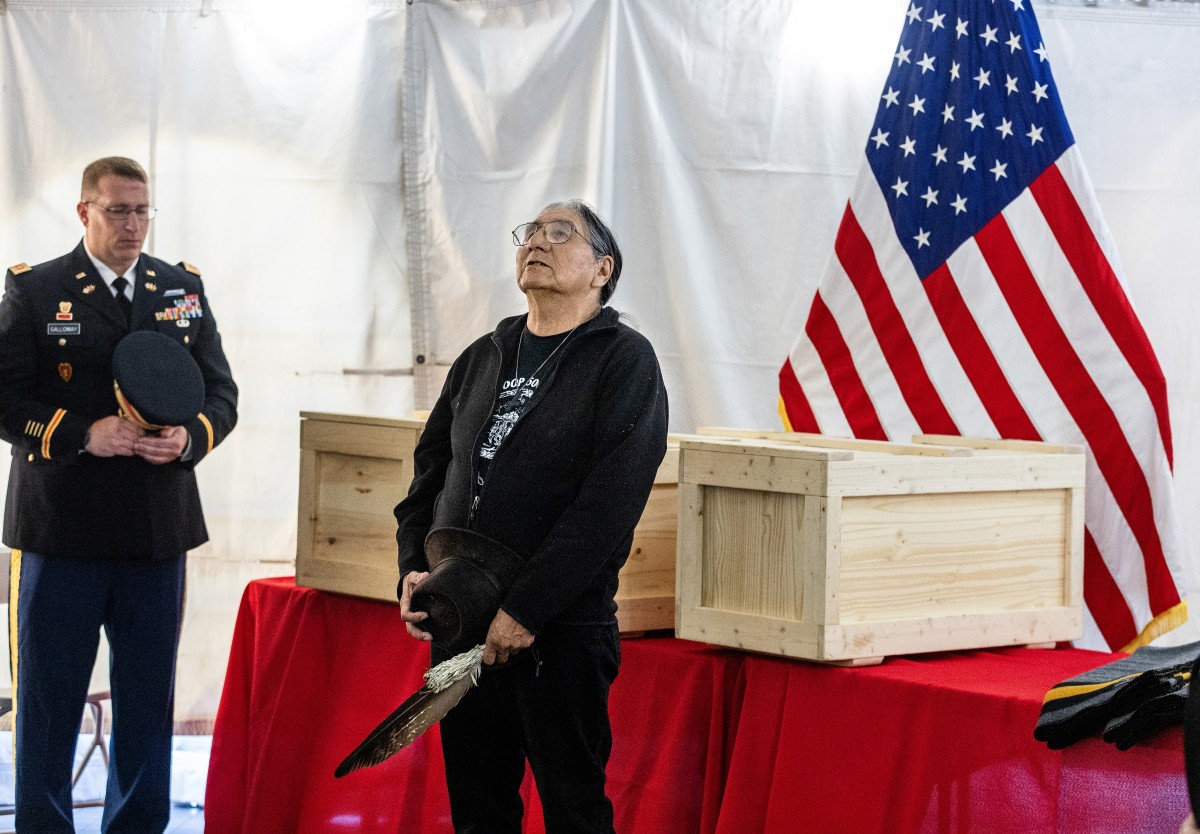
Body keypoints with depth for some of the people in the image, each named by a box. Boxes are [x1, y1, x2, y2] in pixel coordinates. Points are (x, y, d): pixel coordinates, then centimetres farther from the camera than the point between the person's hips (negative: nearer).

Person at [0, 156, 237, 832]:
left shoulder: (184, 290, 11)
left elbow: (222, 393, 11)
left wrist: (191, 437, -10)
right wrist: (82, 434, -18)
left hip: (159, 531, 3)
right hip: (61, 530, -3)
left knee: (149, 701, 10)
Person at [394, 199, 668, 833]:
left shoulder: (624, 361, -5)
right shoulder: (481, 360, 16)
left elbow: (610, 501, -15)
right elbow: (429, 472, 19)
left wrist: (526, 608, -19)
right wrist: (414, 572, 1)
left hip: (559, 633, -6)